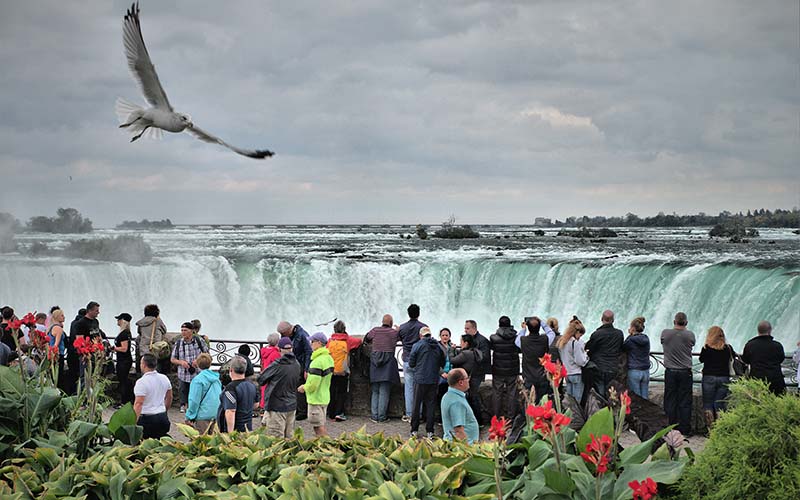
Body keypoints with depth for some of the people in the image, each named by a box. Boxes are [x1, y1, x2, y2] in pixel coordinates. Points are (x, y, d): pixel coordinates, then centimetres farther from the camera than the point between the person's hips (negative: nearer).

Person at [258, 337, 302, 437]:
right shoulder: (297, 365, 1)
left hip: (277, 407, -6)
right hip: (292, 406, 6)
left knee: (276, 438, -3)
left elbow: (261, 379, -7)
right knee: (289, 437, 14)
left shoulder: (277, 365, -18)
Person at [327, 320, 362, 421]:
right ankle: (339, 413, -5)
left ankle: (331, 413, 17)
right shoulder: (348, 340, -6)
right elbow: (359, 341, 6)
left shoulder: (330, 341, 0)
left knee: (332, 392, 12)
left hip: (331, 370, 2)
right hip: (343, 371, -2)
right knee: (342, 392, 4)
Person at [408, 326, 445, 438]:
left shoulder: (417, 346, -7)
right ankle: (430, 430, 7)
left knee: (416, 404, 6)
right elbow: (442, 363, 10)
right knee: (431, 404, 7)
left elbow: (411, 364, -4)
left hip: (420, 379, -3)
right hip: (434, 380, 3)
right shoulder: (438, 346, 3)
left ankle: (414, 430, 9)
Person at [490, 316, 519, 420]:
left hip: (498, 371, -1)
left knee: (497, 393, 9)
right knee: (511, 393, 9)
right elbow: (520, 350, 5)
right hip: (512, 371, 1)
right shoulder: (516, 338, -9)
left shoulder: (493, 338, -11)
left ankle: (497, 416, 12)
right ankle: (510, 416, 12)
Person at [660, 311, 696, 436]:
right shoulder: (690, 335, -6)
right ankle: (685, 430, 5)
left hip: (670, 372, 1)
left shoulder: (665, 333, -4)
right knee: (685, 402, 4)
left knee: (670, 402, 7)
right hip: (685, 372, -1)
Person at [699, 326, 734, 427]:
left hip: (709, 378, -2)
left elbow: (701, 359, 9)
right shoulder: (728, 348, -1)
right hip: (724, 378, 2)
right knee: (720, 405, 7)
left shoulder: (706, 348, -7)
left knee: (708, 404, 6)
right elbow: (733, 357, 19)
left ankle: (710, 428, -1)